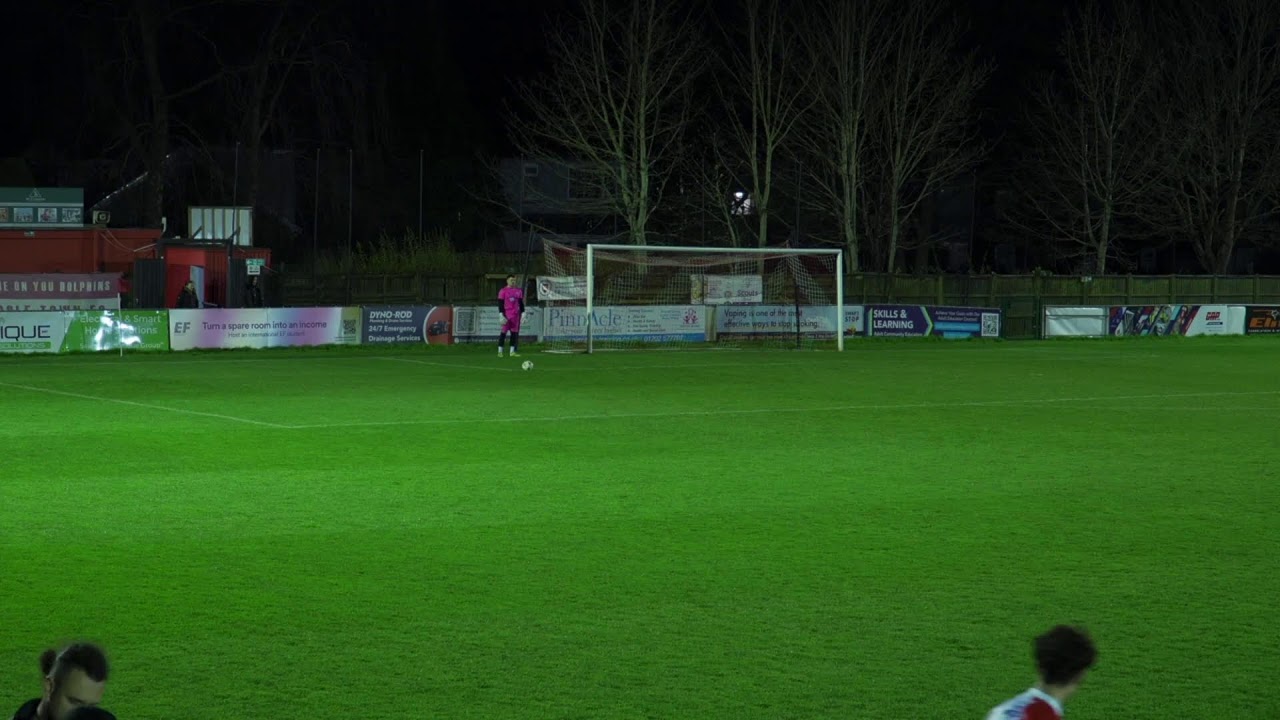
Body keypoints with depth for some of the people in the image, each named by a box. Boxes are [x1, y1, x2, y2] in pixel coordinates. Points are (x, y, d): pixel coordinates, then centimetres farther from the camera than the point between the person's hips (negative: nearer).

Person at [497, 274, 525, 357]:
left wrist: (523, 314, 9)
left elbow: (521, 303, 15)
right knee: (503, 333, -5)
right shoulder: (503, 291, -2)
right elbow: (500, 304, -4)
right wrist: (501, 315, -11)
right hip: (506, 315, -4)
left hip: (515, 315, 4)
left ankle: (512, 351, 9)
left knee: (514, 333, 4)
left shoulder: (518, 291, 11)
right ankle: (500, 351, -1)